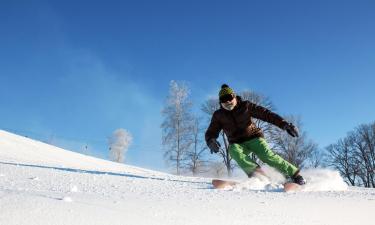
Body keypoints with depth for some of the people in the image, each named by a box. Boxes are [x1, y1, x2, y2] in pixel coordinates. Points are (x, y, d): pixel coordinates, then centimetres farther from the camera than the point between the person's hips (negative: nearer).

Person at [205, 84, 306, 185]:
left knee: (267, 155, -25)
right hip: (237, 144, 2)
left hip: (254, 138, -2)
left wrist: (284, 124, -21)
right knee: (234, 151, -32)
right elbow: (210, 133, 1)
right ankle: (255, 172, -39)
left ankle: (295, 175, -16)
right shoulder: (218, 115, 1)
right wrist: (211, 141, -25)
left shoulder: (245, 106, -5)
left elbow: (266, 114, -9)